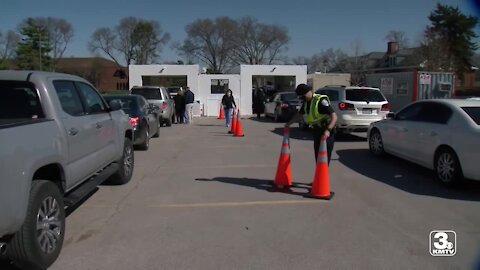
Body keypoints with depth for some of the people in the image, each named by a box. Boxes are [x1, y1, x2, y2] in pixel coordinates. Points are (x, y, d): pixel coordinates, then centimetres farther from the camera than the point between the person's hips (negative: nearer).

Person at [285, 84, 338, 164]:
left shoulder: (321, 100, -22)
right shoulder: (306, 102, 3)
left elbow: (334, 117, -28)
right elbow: (299, 114, 23)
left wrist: (328, 130, -40)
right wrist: (289, 123, 21)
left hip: (326, 133, -8)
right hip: (316, 132, 9)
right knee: (318, 157, 14)